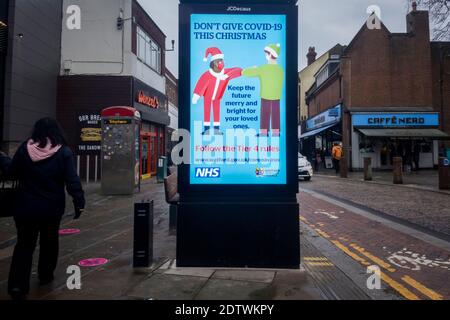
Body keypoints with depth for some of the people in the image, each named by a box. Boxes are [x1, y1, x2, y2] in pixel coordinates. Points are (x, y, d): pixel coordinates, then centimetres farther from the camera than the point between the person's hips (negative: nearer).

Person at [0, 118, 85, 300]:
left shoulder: (25, 149, -4)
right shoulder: (63, 152, -10)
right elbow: (72, 181, -13)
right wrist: (79, 202, -6)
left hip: (25, 206, 1)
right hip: (52, 207, 0)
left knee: (24, 244, 10)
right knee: (49, 241, 19)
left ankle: (18, 285, 3)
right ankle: (45, 275, 33)